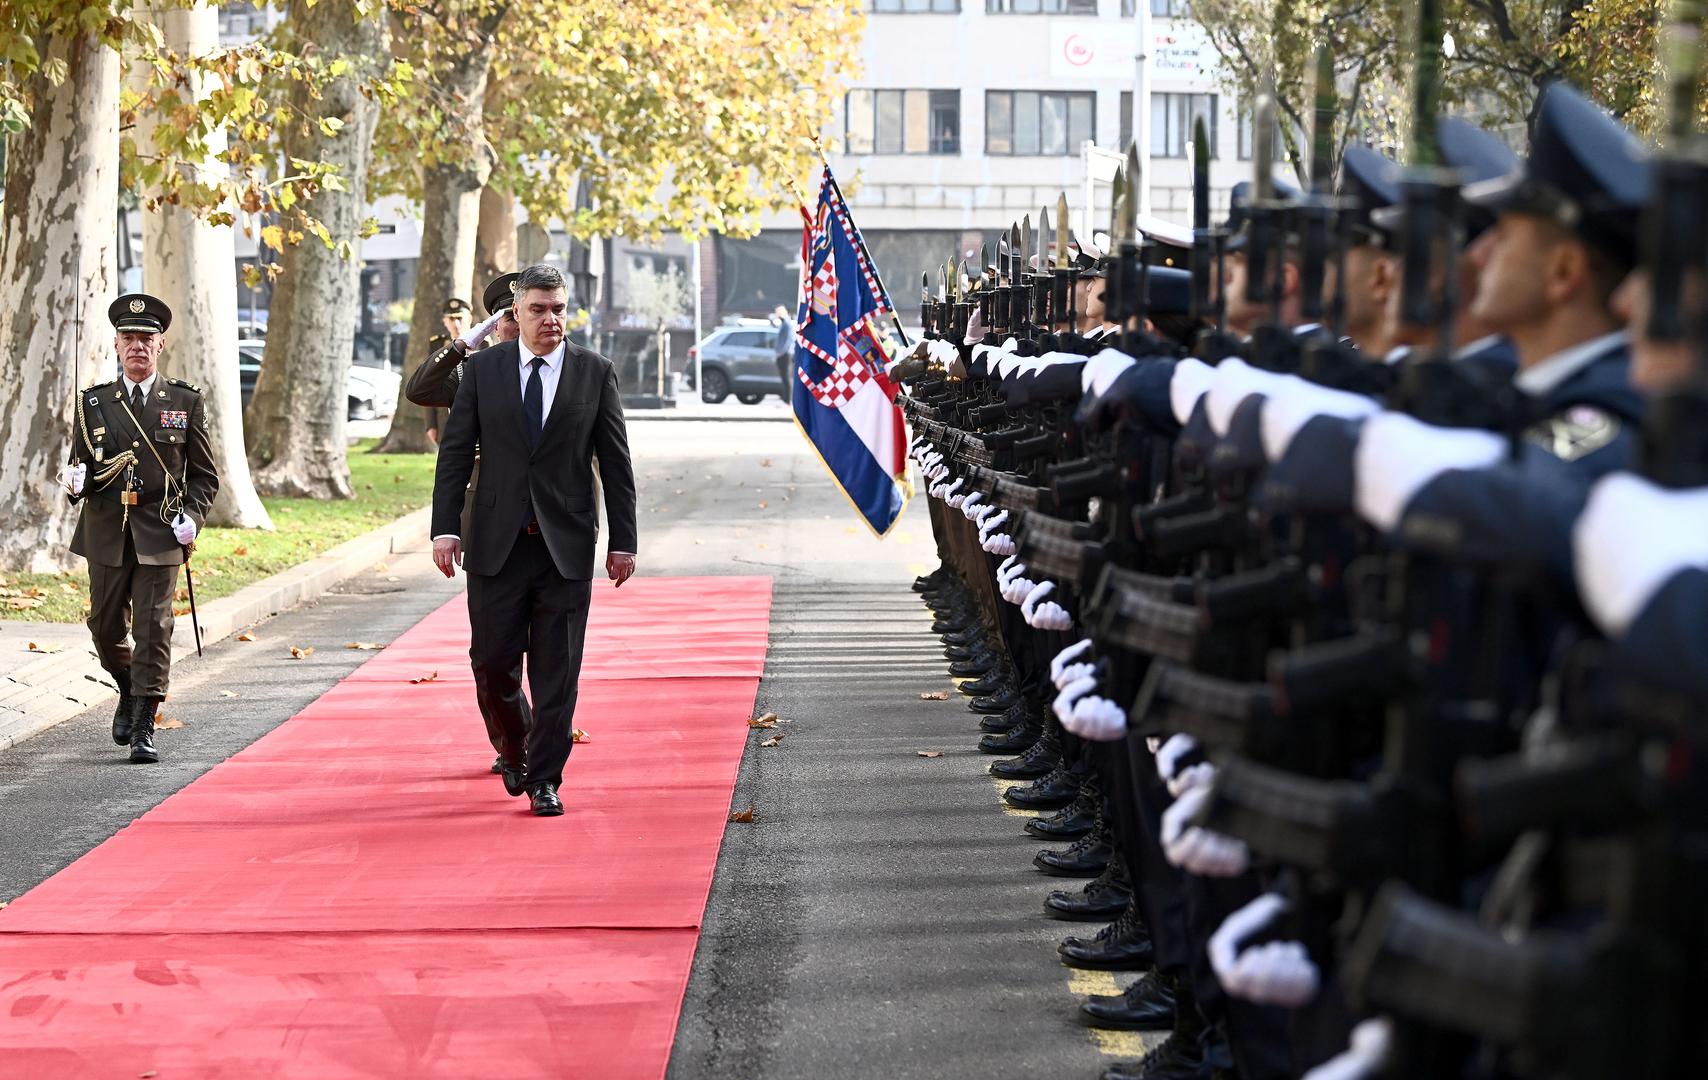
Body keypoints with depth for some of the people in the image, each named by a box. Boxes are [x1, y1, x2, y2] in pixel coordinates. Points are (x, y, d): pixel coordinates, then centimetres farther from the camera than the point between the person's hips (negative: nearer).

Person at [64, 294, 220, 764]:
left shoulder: (185, 402, 4)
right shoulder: (93, 402, 7)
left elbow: (205, 474, 8)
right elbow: (80, 464, 13)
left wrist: (192, 517, -8)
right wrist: (76, 481, -11)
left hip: (160, 532, -2)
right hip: (106, 533, 2)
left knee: (153, 629, -6)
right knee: (106, 626, 7)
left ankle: (143, 729, -2)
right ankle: (129, 692, 36)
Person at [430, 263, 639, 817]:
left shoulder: (595, 373, 3)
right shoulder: (482, 368, 4)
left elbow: (616, 463, 4)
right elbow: (455, 453, 4)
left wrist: (623, 541, 1)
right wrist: (446, 527, -5)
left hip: (567, 544, -1)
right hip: (496, 542, 1)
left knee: (557, 669, 0)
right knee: (492, 662, 3)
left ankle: (545, 780, 9)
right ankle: (515, 747, 30)